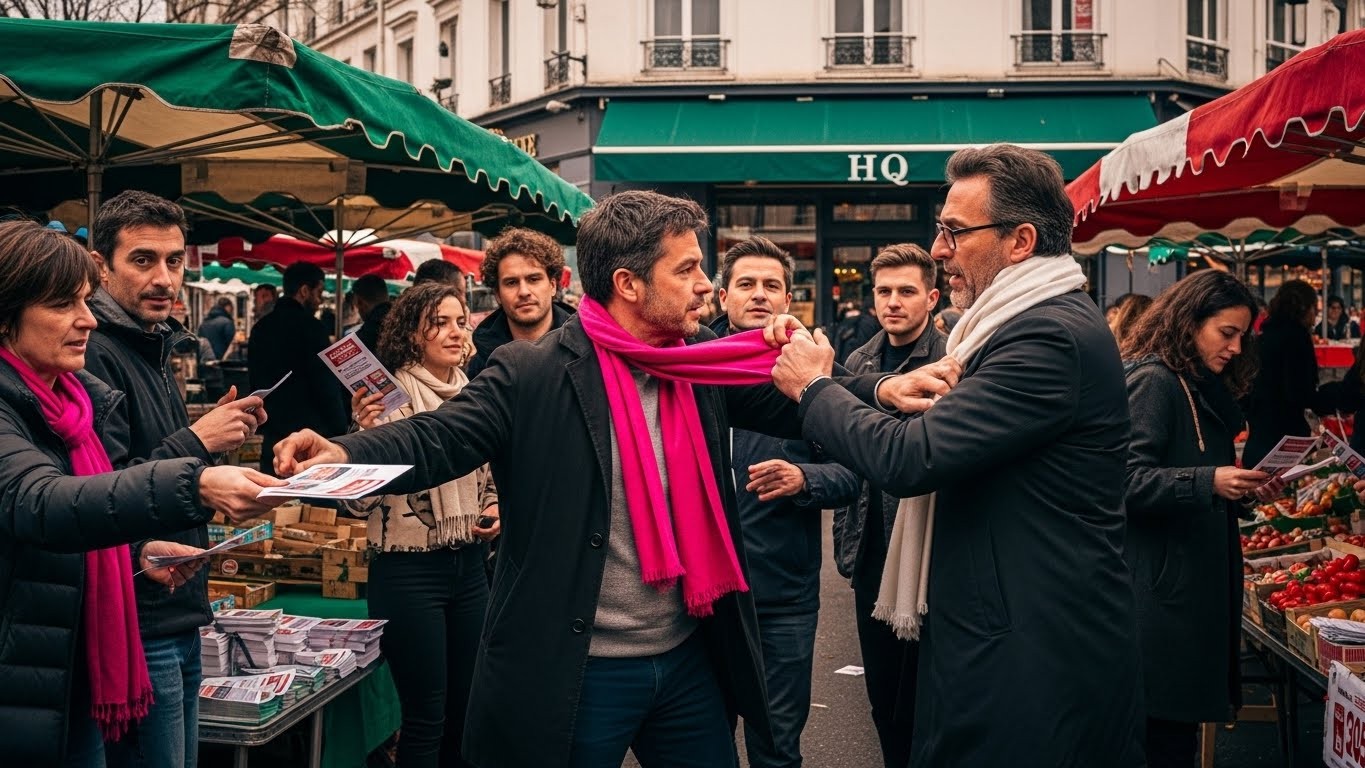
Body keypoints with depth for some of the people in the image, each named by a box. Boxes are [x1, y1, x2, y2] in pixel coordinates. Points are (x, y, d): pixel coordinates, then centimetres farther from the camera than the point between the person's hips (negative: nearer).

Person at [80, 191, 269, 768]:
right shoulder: (95, 356, -17)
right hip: (139, 626, -10)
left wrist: (216, 429, 7)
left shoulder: (151, 348, 14)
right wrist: (195, 441, -22)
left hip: (178, 616, 10)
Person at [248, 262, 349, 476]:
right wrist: (341, 432, -4)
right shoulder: (311, 327, -12)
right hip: (311, 431, -7)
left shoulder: (260, 328, 10)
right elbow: (327, 387, -12)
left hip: (272, 434, 7)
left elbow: (255, 382, 17)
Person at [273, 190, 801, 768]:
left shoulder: (705, 366, 3)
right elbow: (437, 439, -21)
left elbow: (797, 411, 9)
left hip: (687, 659, 5)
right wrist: (342, 454, -41)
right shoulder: (531, 374, -12)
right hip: (575, 674, -5)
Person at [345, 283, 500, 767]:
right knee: (426, 718, 3)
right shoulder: (390, 396, -12)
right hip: (408, 570, -6)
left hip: (469, 564, 6)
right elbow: (359, 504, -16)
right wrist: (366, 433, -30)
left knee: (465, 710, 15)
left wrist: (495, 509, 2)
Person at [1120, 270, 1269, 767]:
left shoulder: (1205, 389, 17)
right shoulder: (1152, 381, -11)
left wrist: (1241, 485, 8)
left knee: (1181, 728, 11)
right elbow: (1127, 479, -20)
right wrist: (1209, 483, -29)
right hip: (1163, 586, -9)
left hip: (1200, 583, 9)